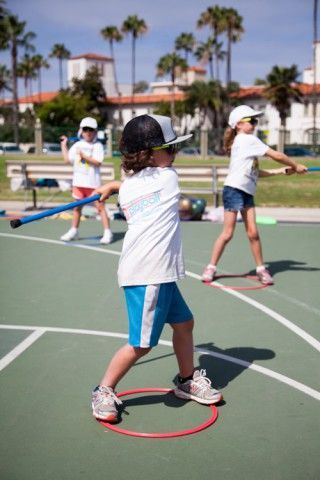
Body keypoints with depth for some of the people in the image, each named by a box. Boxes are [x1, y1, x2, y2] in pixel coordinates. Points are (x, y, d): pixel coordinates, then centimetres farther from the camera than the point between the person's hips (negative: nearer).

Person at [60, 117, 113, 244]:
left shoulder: (98, 145, -4)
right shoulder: (77, 145, 10)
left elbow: (98, 162, -15)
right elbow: (67, 159, 11)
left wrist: (84, 156, -20)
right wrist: (64, 145, 14)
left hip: (93, 182, -5)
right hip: (78, 181, 5)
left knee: (100, 207, -6)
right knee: (77, 207, 15)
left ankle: (107, 232, -3)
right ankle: (74, 231, 27)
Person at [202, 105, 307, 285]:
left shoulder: (247, 141, 19)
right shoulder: (248, 139, -9)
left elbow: (257, 172, 18)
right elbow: (277, 155, -9)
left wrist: (283, 171, 16)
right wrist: (296, 166, 3)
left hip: (247, 193, 8)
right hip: (234, 190, -8)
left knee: (253, 232, 4)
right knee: (228, 233, -5)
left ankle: (261, 268, 11)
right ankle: (211, 267, 6)